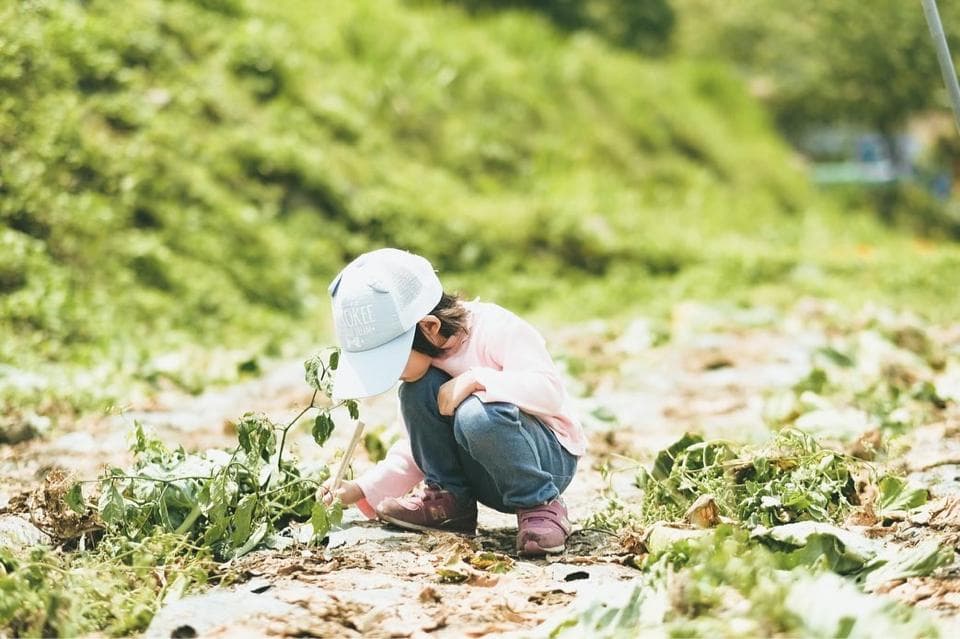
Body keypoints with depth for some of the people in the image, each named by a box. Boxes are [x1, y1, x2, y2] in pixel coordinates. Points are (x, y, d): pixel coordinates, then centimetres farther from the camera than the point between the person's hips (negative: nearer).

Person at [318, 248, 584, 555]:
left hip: (551, 458, -6)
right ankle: (450, 499, -4)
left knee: (477, 415, -37)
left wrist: (476, 378, -36)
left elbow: (550, 390, -28)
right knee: (418, 391, -16)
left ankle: (540, 507, -17)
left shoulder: (494, 328, -20)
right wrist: (362, 490, -1)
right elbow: (422, 442, 10)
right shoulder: (418, 363, 2)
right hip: (485, 475, 6)